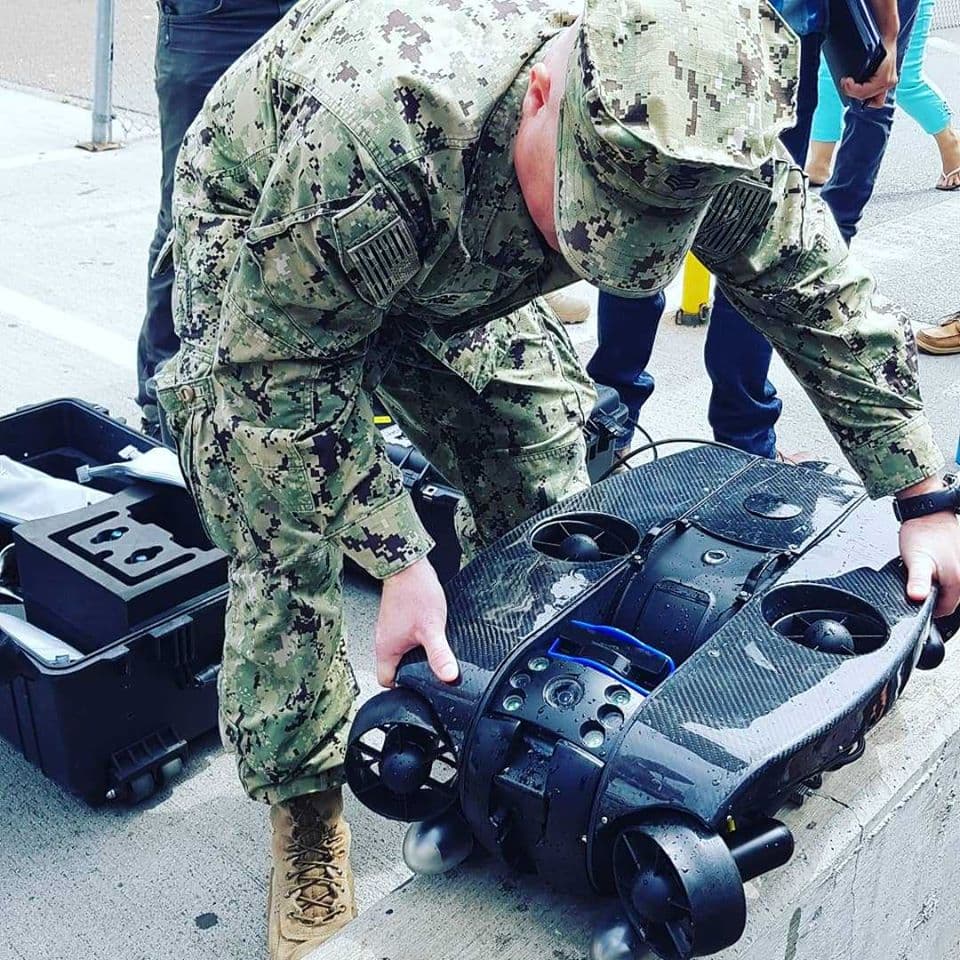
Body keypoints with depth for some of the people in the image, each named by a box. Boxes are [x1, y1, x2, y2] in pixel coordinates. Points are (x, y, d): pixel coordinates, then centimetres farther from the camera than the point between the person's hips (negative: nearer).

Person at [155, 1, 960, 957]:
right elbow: (278, 366, -35)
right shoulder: (377, 136, -46)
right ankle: (304, 815, 5)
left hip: (459, 258, 5)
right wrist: (399, 559, -37)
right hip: (259, 240, -4)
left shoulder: (699, 135, -28)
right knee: (289, 534, -16)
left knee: (543, 469, -2)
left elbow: (824, 292, -15)